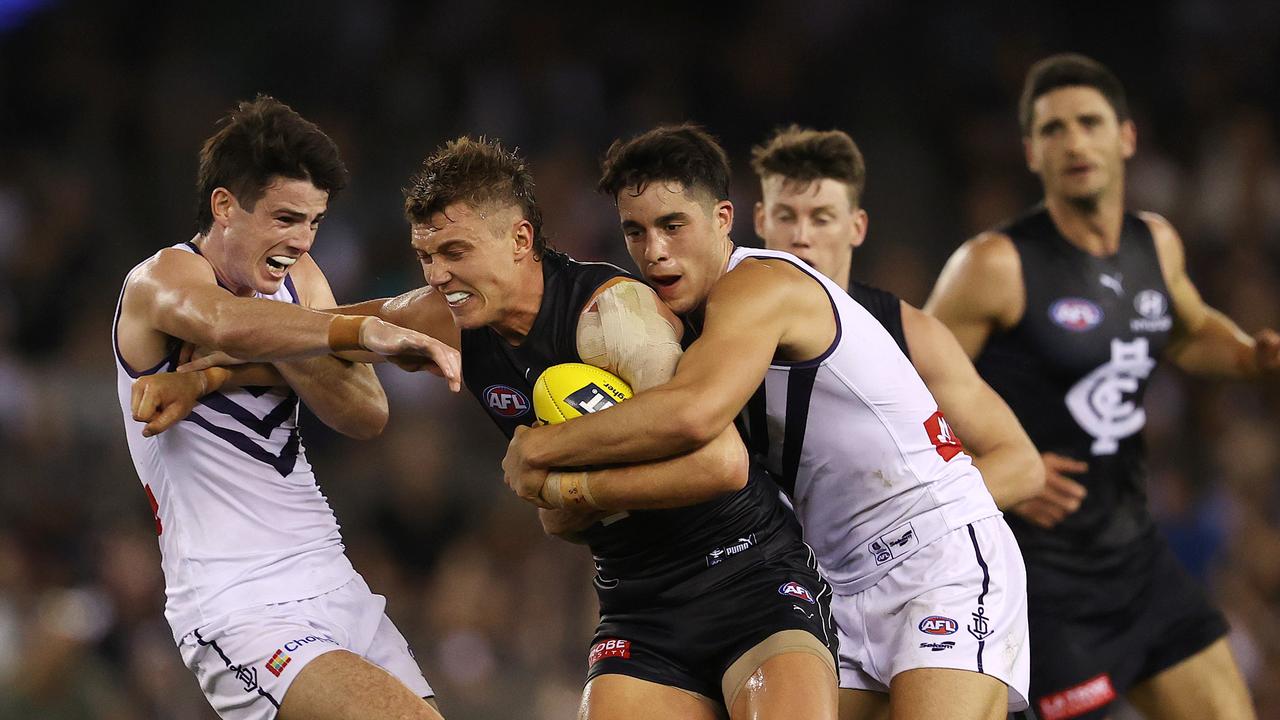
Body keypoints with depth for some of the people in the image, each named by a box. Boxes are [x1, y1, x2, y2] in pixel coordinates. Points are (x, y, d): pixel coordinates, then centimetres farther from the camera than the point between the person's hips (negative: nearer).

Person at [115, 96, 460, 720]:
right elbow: (227, 324, -34)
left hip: (333, 583, 8)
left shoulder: (298, 279, 14)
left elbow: (367, 416, 1)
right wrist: (364, 330, -43)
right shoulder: (161, 281, -9)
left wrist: (255, 364, -13)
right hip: (237, 611, -8)